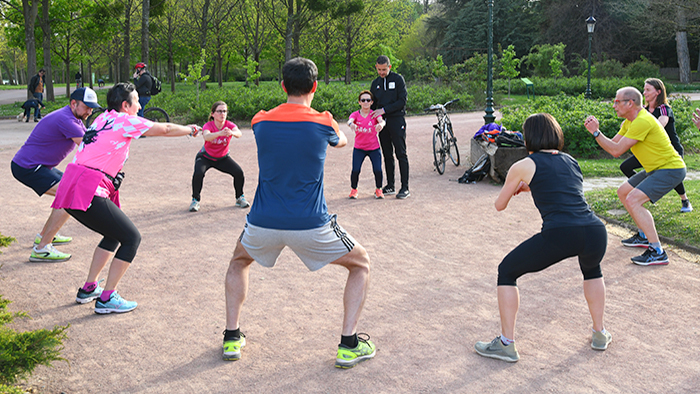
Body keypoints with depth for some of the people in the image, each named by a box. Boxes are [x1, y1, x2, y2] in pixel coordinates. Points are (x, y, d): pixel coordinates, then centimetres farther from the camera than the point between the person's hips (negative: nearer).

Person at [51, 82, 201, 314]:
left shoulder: (103, 119, 20)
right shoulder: (125, 121, -3)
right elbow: (165, 129, 5)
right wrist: (190, 130, 22)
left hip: (69, 190, 9)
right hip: (88, 192, -9)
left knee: (115, 234, 24)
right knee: (131, 238, 0)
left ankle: (88, 289, 28)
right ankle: (106, 299, 1)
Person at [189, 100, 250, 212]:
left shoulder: (229, 125, -18)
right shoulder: (208, 125, -23)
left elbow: (239, 133, -40)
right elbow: (206, 137, -47)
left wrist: (232, 133, -65)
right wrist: (220, 133, -66)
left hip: (223, 158, 2)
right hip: (205, 157, -2)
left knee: (239, 172, -17)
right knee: (198, 173, -29)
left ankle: (240, 198, 8)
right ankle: (195, 200, -7)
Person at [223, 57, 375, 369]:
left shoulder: (260, 121, 0)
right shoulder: (323, 123, -6)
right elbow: (342, 142, 18)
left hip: (263, 225, 3)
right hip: (310, 226, -3)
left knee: (239, 261, 34)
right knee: (361, 264, 20)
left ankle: (231, 338, 26)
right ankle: (349, 345, 12)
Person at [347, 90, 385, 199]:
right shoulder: (356, 114, -5)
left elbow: (382, 121, -27)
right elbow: (350, 120, -27)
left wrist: (381, 124, -53)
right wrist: (351, 124, -52)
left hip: (374, 148, 0)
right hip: (359, 148, 0)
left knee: (377, 170, -14)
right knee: (355, 170, -13)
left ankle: (378, 189, 13)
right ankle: (354, 189, 14)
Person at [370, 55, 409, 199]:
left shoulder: (398, 79, -3)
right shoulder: (375, 83, 13)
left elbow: (402, 101, -10)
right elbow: (373, 103, 19)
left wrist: (384, 110, -15)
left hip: (396, 120, -5)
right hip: (382, 122, 5)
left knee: (401, 154, -6)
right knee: (387, 155, 8)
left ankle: (405, 188, -6)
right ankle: (390, 186, 14)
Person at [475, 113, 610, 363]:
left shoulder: (523, 167, 11)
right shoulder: (572, 162, 25)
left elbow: (500, 205, 25)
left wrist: (515, 188, 45)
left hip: (558, 235, -5)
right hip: (595, 232, 5)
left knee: (507, 271, 17)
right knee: (592, 268, 40)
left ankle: (506, 344, 17)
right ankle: (600, 334, 41)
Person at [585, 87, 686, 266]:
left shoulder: (642, 121, -24)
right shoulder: (629, 123, 9)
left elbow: (616, 151, -23)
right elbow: (613, 145, 9)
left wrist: (595, 132, -17)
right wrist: (596, 131, -3)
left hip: (670, 169, -11)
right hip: (655, 168, 11)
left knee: (633, 200, -23)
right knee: (623, 192, 19)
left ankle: (657, 252, -22)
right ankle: (644, 236, 29)